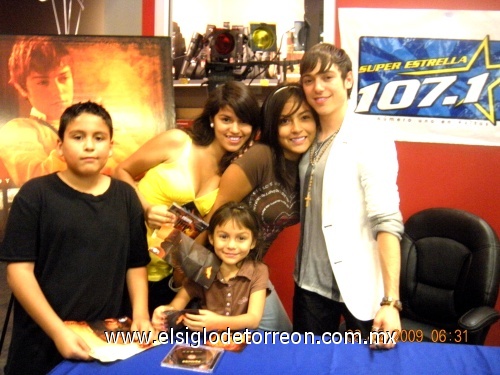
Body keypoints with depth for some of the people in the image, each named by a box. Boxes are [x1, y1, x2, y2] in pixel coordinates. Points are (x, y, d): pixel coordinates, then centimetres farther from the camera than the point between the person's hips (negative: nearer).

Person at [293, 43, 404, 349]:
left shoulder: (372, 142, -12)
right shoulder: (309, 142, 8)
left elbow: (387, 221, -19)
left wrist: (391, 301, -25)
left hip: (359, 286, -5)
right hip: (311, 282, 6)